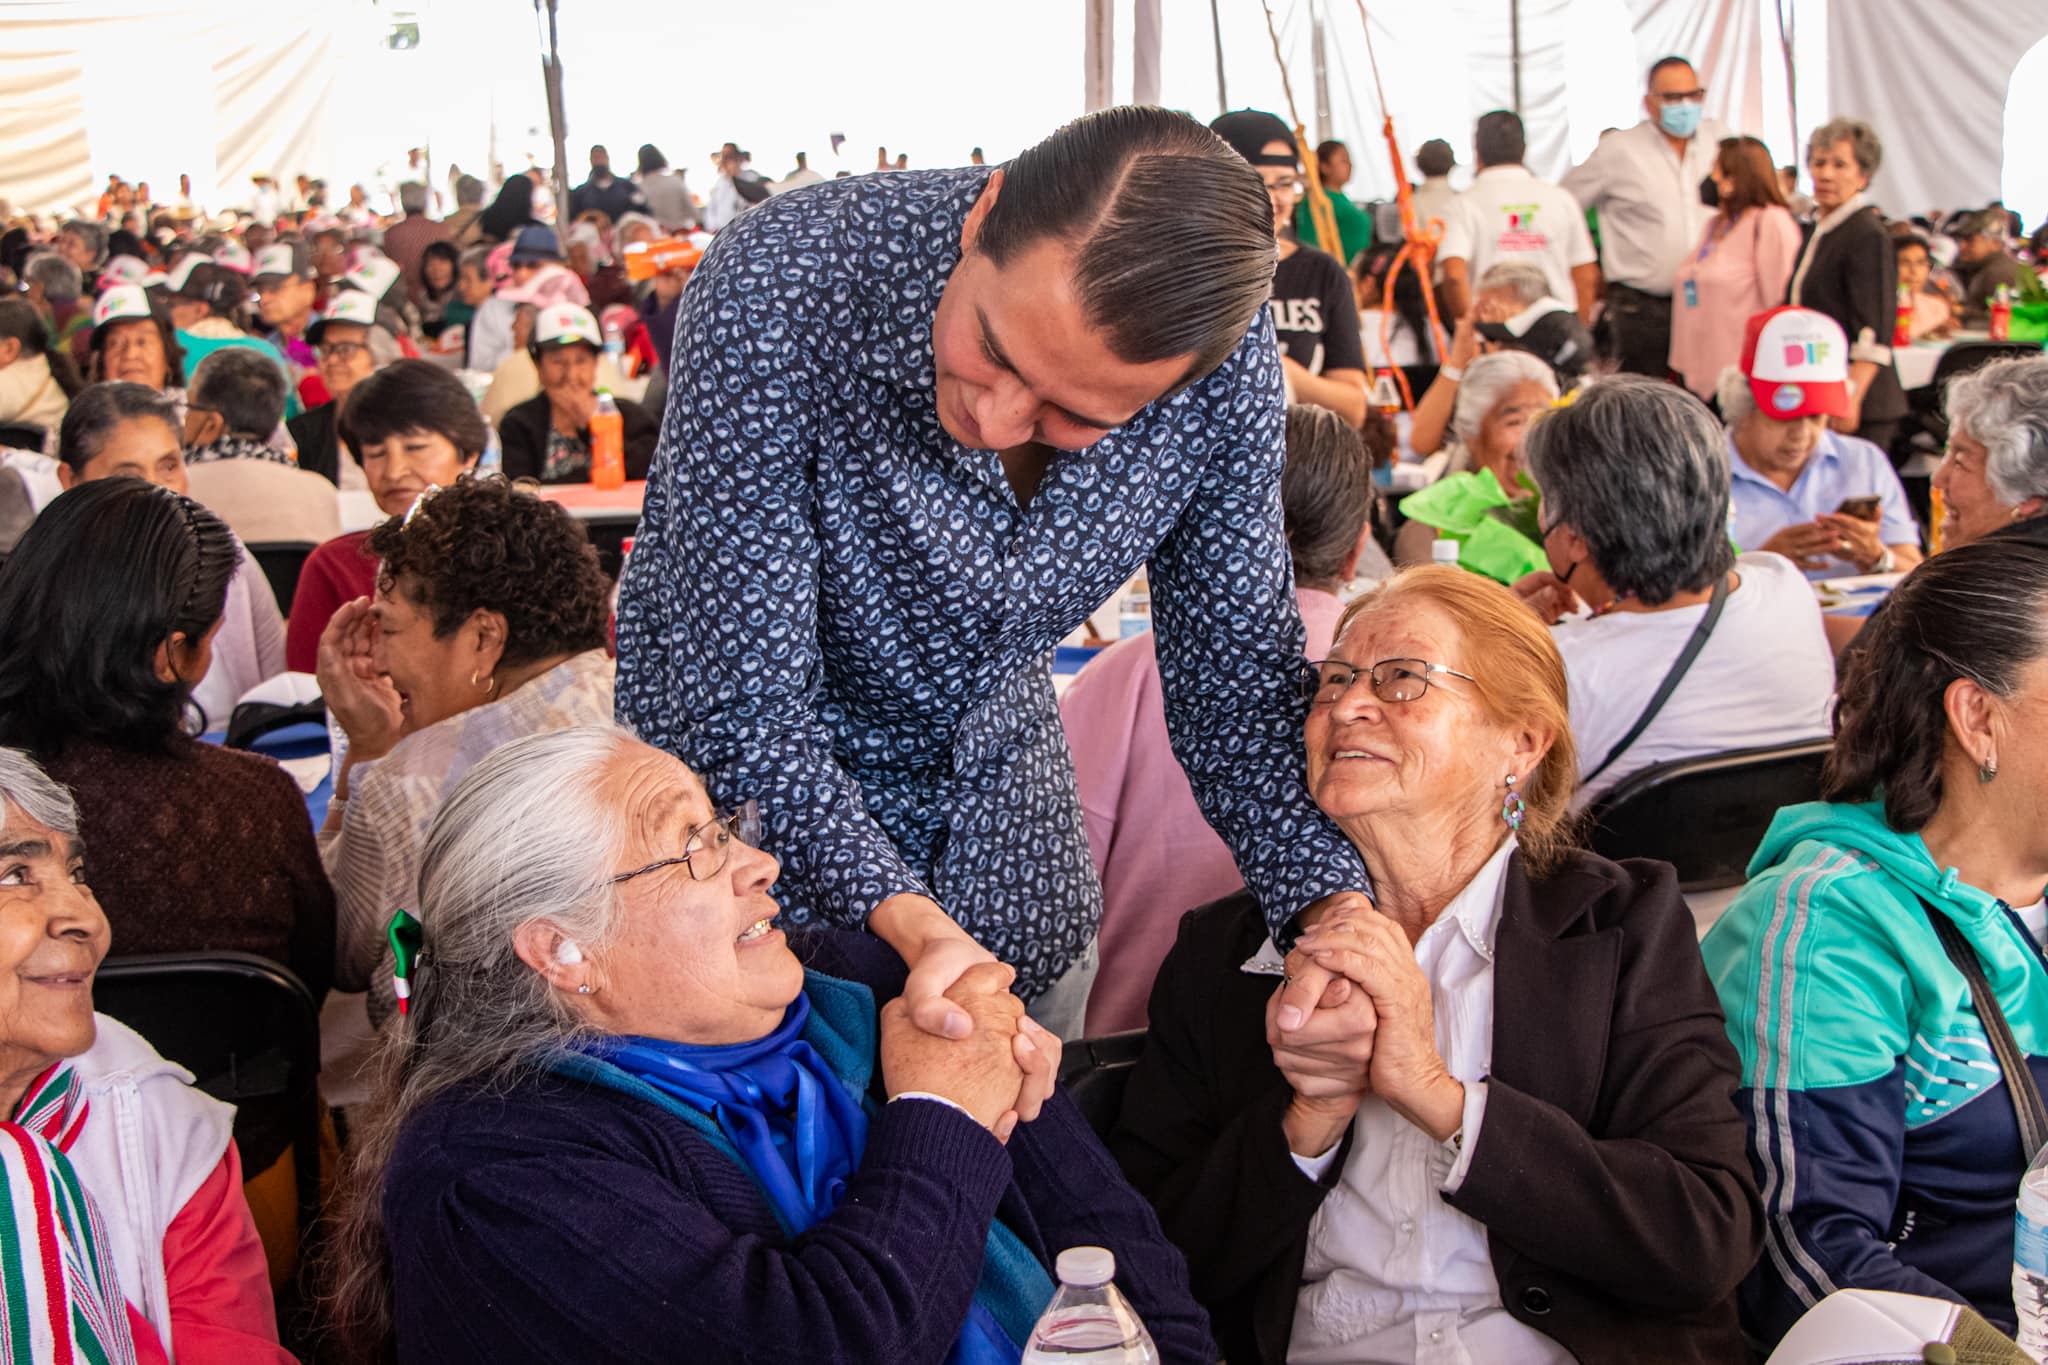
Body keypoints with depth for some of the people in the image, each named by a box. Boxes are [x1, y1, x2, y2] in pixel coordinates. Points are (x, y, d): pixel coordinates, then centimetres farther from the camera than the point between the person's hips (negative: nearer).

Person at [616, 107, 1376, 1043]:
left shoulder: (1230, 352, -23)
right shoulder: (779, 295, -35)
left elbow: (1235, 662, -11)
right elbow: (744, 709, -31)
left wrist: (1338, 910, -26)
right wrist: (914, 926, -44)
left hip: (1000, 756, 4)